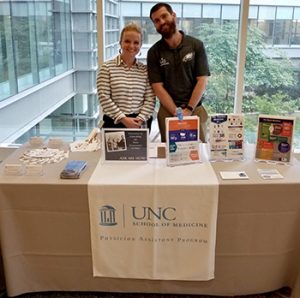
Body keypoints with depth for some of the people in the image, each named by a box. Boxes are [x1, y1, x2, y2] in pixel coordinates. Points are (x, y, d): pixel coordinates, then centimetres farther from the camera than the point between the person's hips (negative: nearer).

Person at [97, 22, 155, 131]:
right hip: (114, 123, -2)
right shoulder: (107, 67, -1)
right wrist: (123, 119, -14)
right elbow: (104, 98, -8)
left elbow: (150, 99, 1)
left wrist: (140, 119, -13)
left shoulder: (145, 70, 6)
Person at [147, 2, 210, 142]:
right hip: (168, 112, 0)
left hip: (195, 109, 0)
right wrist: (177, 113, -14)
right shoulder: (154, 52, 0)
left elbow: (202, 81, -5)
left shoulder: (196, 45, 0)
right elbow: (157, 87, -5)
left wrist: (188, 110, -14)